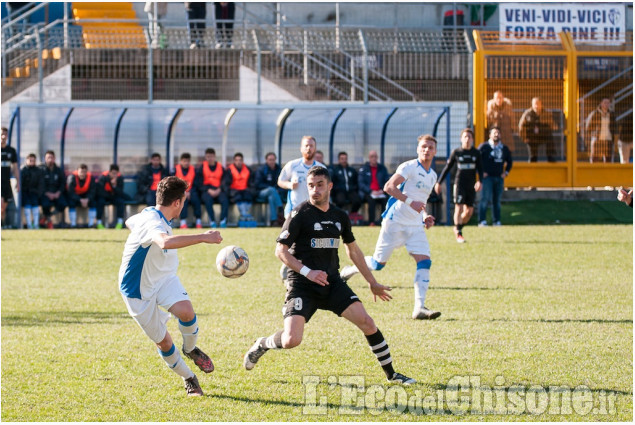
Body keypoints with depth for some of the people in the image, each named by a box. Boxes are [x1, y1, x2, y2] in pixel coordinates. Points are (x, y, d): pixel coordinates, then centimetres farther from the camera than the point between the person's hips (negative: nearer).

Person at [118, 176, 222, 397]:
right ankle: (188, 378, 22)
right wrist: (203, 237, -53)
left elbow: (130, 222, 24)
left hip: (163, 279, 7)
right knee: (163, 342, 0)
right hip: (138, 290, -7)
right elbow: (165, 242, -56)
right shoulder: (153, 223, -31)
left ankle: (190, 349, 4)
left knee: (186, 312, -23)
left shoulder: (149, 214, -1)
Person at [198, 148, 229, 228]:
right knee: (208, 199, -36)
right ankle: (212, 221, -35)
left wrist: (219, 190, -14)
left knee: (224, 199, -32)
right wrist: (209, 190, -15)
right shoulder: (202, 168, 9)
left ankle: (223, 221, -34)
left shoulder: (220, 168, 13)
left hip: (219, 190, 1)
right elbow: (200, 183, 1)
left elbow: (224, 181, 6)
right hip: (206, 191, -1)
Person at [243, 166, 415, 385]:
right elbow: (281, 250, -10)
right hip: (302, 285, -5)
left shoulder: (340, 216, 8)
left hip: (332, 283, 5)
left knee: (367, 322, -9)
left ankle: (391, 374, 5)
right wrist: (307, 272, -23)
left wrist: (372, 282, 24)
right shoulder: (300, 214, -9)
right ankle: (262, 345, 15)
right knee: (291, 340, -19)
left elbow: (353, 250, 23)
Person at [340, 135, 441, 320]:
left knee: (424, 262, -12)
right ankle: (350, 270, 32)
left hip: (415, 225, 6)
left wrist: (425, 216, 11)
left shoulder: (432, 176, 15)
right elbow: (389, 186, -21)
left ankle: (419, 308, -16)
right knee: (378, 263, 2)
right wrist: (410, 202, -28)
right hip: (395, 221, -6)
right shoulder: (409, 167, -10)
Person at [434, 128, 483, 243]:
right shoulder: (456, 152, 1)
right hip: (459, 183, -3)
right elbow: (447, 168, 8)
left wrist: (480, 181, -16)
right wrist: (439, 182, 9)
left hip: (471, 186, 3)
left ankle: (457, 228, 25)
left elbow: (480, 169, 2)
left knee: (469, 211, 2)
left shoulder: (476, 153, 6)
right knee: (459, 208, -12)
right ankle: (459, 234, -8)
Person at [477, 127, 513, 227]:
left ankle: (496, 221, 13)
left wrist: (506, 172, 14)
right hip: (487, 177, -5)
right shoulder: (484, 147, -3)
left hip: (499, 178, 5)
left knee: (497, 200, 8)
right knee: (485, 198, -12)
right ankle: (482, 221, -11)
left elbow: (509, 161, 27)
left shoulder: (504, 148, 13)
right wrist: (481, 172, -8)